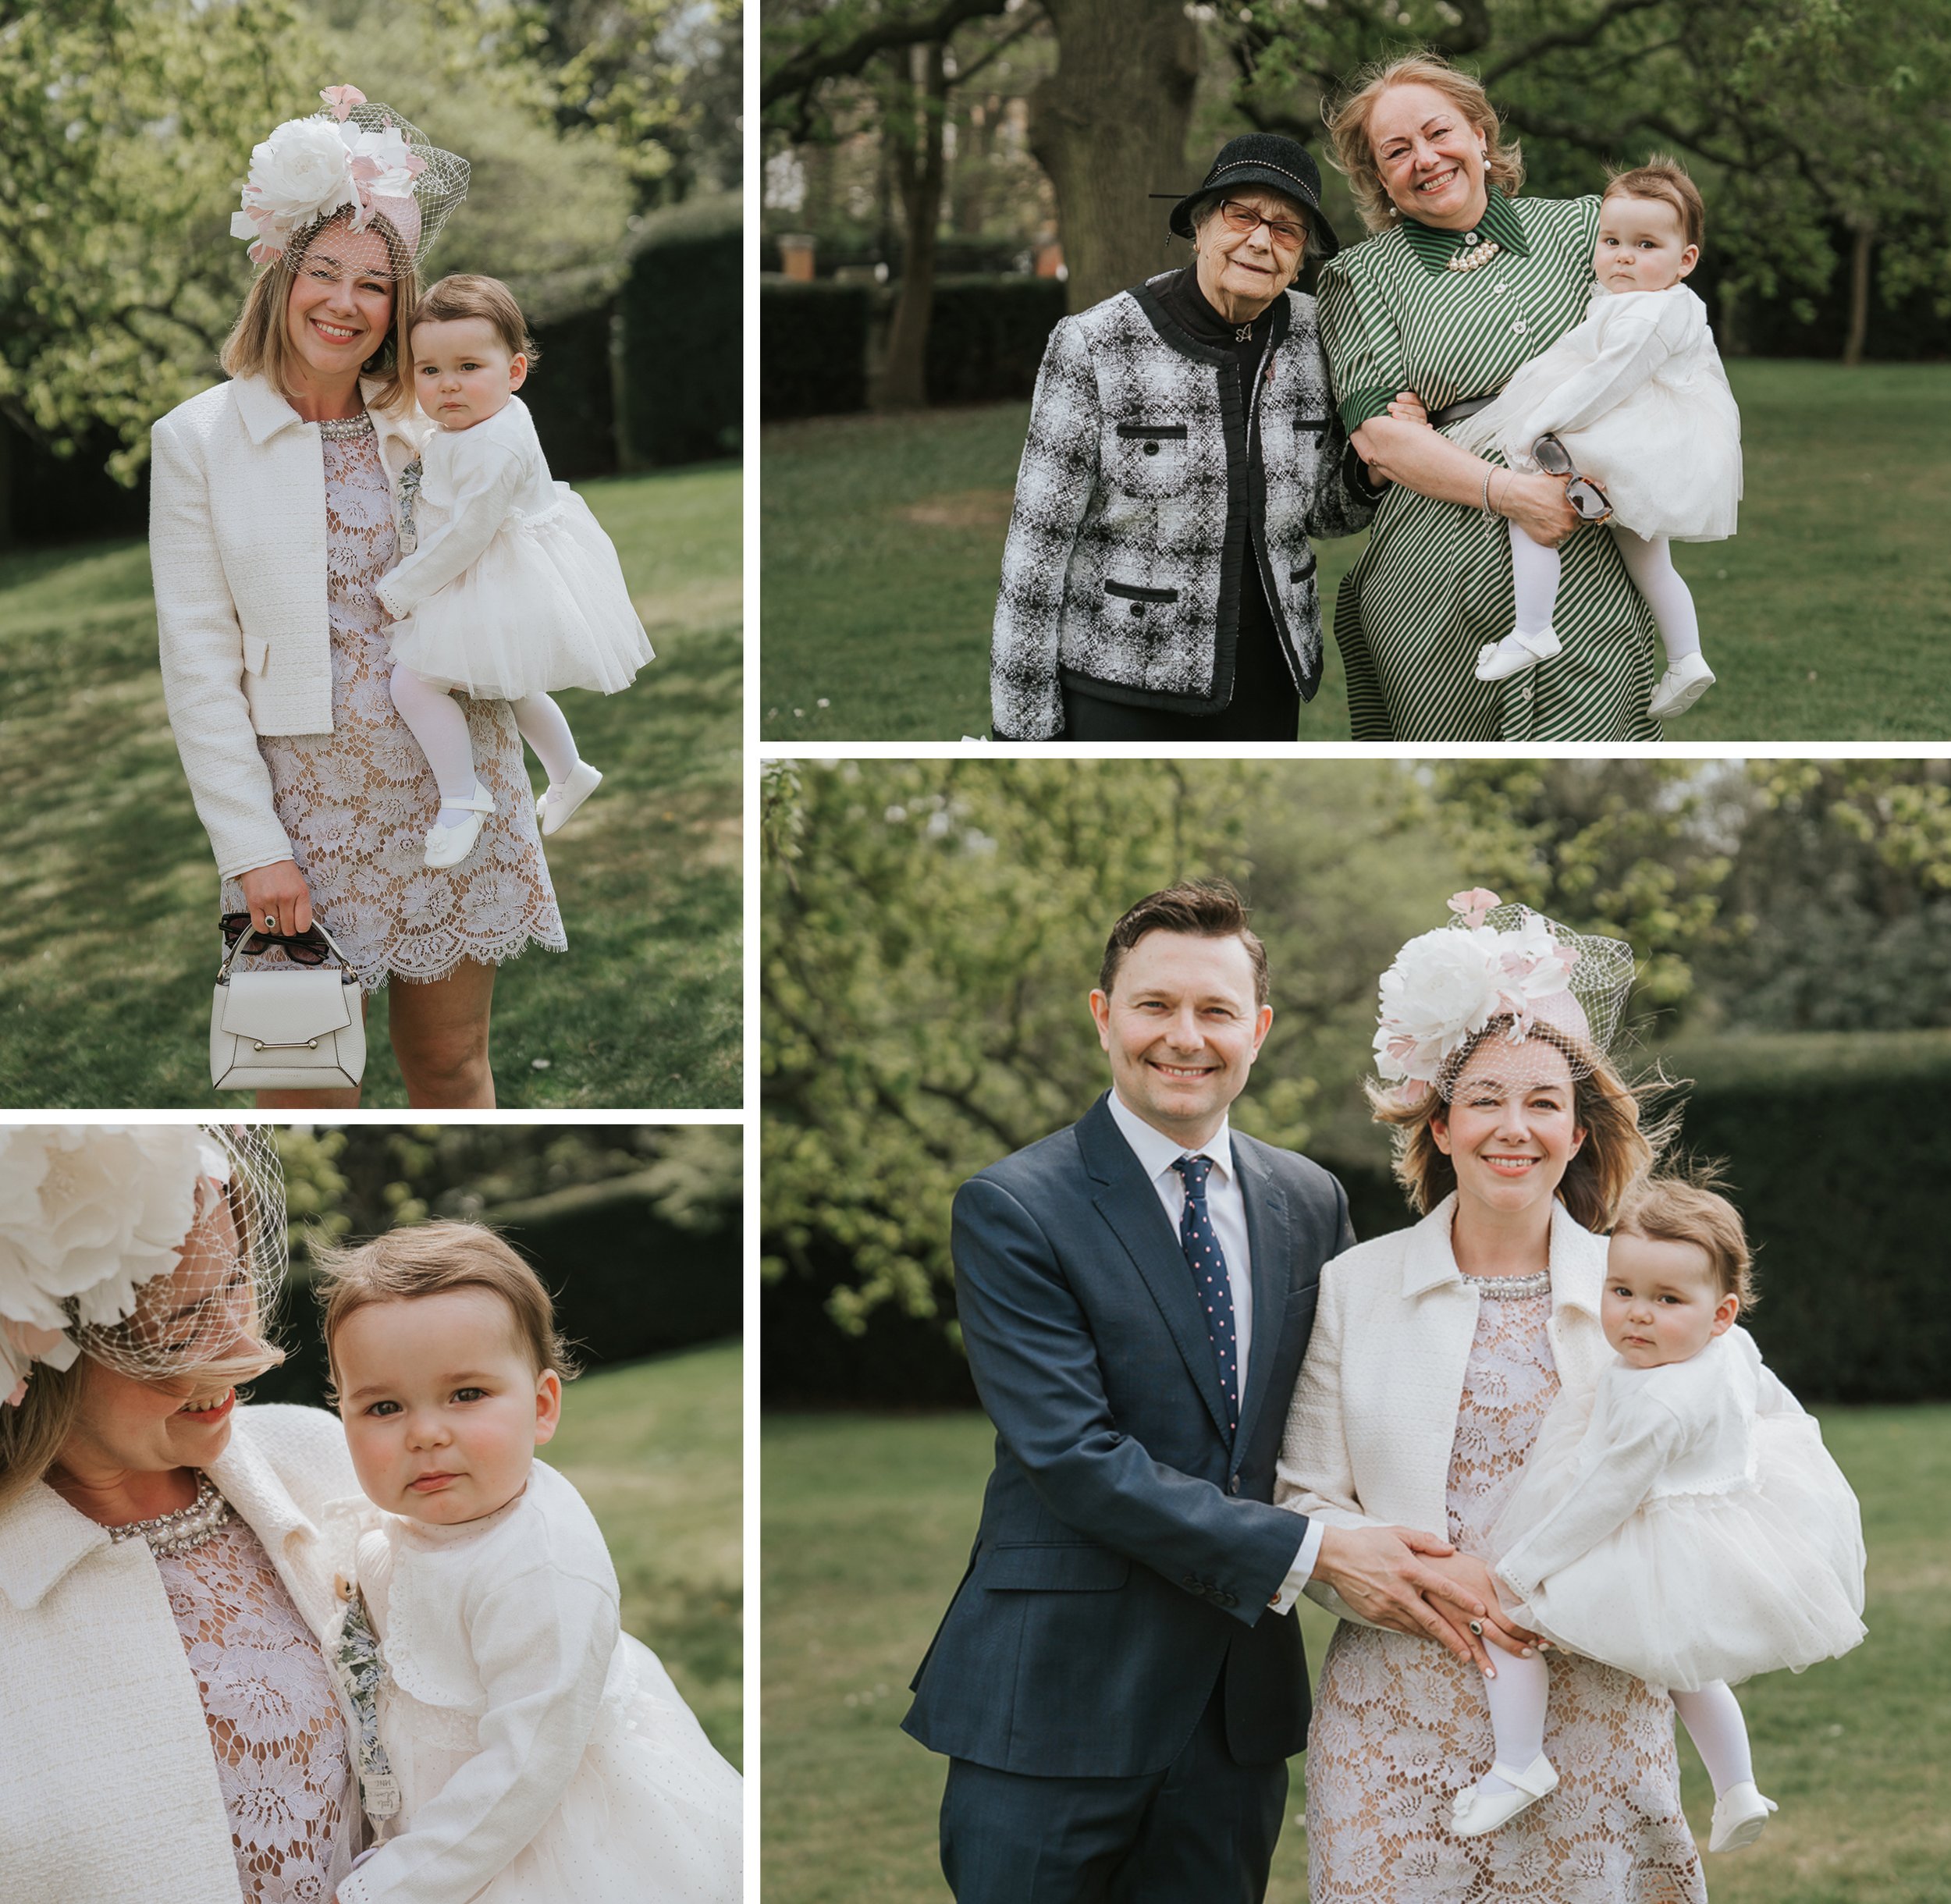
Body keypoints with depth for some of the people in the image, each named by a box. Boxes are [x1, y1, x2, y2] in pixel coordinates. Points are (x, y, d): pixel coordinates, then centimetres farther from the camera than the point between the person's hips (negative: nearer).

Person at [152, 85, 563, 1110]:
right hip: (304, 797, -3)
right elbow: (198, 667, -5)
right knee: (306, 1085, 0)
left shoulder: (432, 428, 8)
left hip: (451, 787, 3)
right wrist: (252, 848, -11)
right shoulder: (199, 439, -1)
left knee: (450, 1061, 9)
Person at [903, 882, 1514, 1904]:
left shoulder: (1312, 1201, 10)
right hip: (1057, 1697, -5)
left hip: (1241, 1696, 5)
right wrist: (1310, 1554, -20)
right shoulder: (1013, 1209, -8)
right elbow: (1073, 1455, -16)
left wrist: (1441, 1575, -7)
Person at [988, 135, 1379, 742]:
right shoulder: (1094, 347, -13)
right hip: (1118, 689, -4)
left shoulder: (1312, 338, -1)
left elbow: (1325, 513, 11)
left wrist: (1371, 468, -12)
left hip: (1264, 686, 4)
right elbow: (1039, 544, -10)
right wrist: (1020, 729, -10)